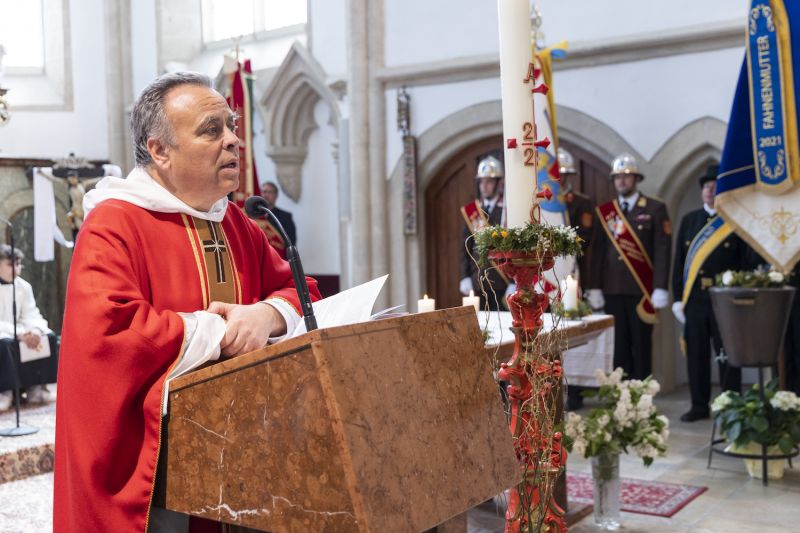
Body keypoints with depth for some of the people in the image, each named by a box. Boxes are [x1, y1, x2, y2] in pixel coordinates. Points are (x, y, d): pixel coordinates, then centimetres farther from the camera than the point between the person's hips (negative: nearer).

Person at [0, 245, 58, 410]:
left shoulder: (24, 286, 4)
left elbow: (31, 315, -1)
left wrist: (36, 330, -25)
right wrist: (19, 333, -32)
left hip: (19, 333, 6)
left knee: (48, 337, -16)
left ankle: (36, 387, -10)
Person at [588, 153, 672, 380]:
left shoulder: (655, 209, 1)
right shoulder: (604, 212, 9)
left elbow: (662, 251, -4)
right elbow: (597, 251, 7)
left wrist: (660, 289, -11)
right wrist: (594, 288, 0)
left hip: (641, 290, -2)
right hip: (612, 291, 3)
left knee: (641, 346, 2)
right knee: (618, 347, 5)